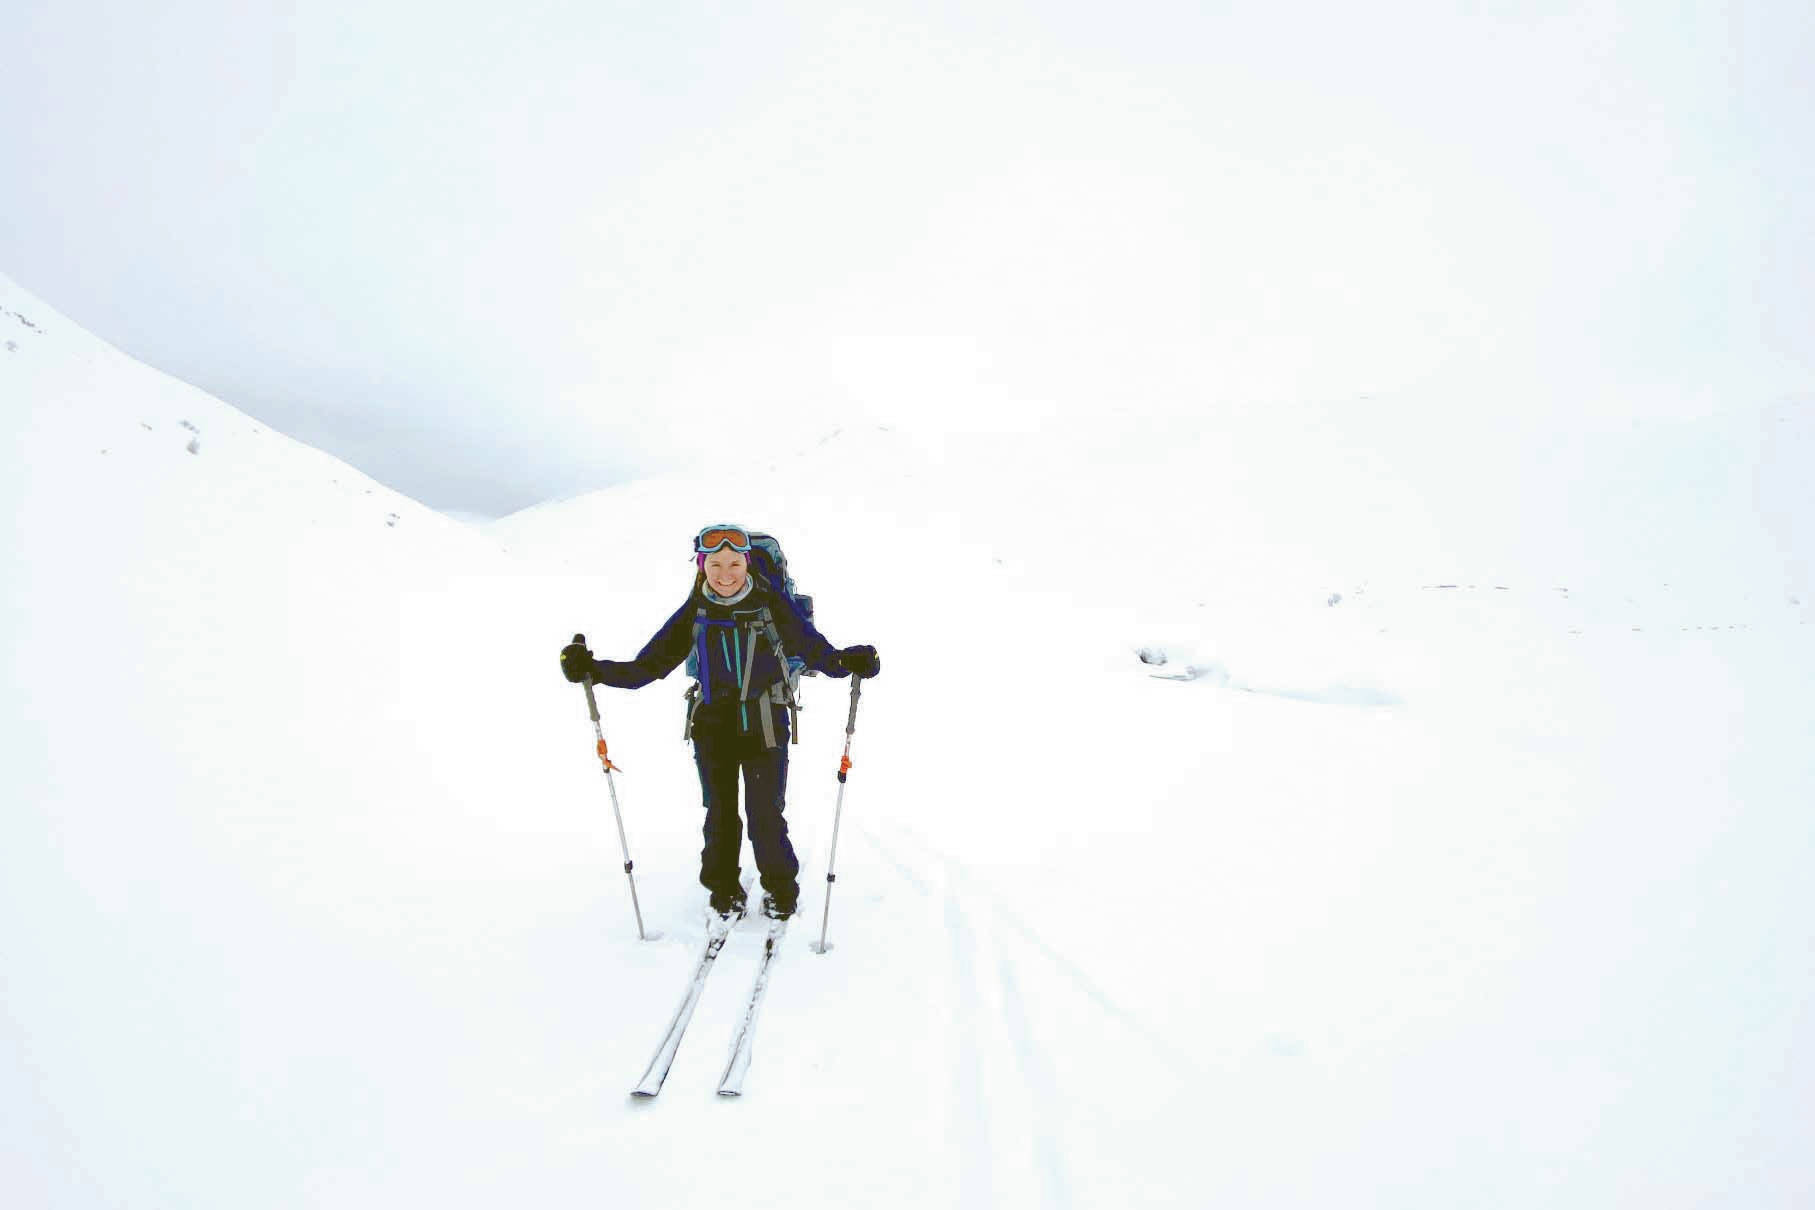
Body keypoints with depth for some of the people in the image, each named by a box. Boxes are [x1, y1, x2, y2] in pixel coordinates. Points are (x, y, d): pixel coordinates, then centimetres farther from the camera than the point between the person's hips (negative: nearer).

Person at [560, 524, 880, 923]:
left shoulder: (772, 603, -13)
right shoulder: (695, 612, -5)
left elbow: (816, 651, -13)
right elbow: (647, 666, -3)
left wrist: (848, 661, -35)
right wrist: (595, 670, -18)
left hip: (765, 723, -2)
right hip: (713, 724, 3)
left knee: (766, 813, -1)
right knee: (720, 814, 11)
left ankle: (780, 890, 22)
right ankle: (724, 890, 32)